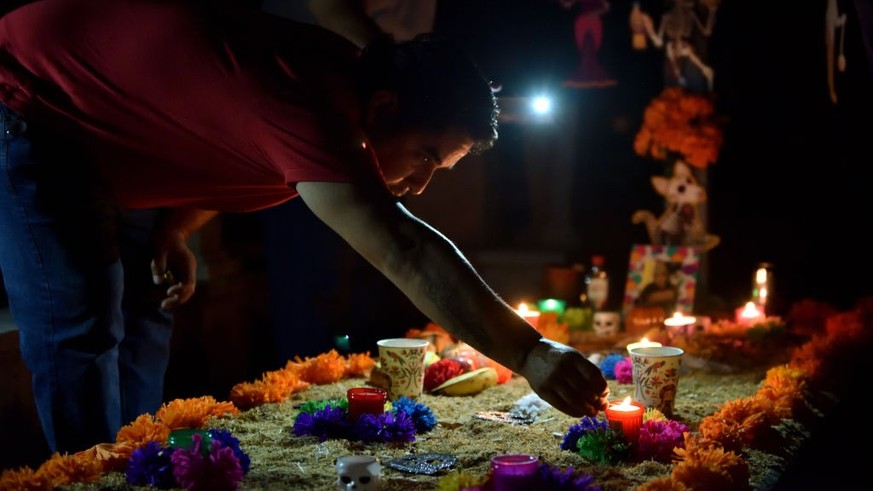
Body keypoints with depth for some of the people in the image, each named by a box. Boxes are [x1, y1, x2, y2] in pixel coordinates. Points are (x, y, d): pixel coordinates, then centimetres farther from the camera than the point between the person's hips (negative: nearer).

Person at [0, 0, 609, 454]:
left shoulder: (346, 77, -7)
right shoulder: (309, 105, -38)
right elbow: (405, 253, -46)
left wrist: (175, 229, -6)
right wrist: (529, 354, -47)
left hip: (110, 132, 9)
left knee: (146, 312, 10)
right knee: (83, 333, -13)